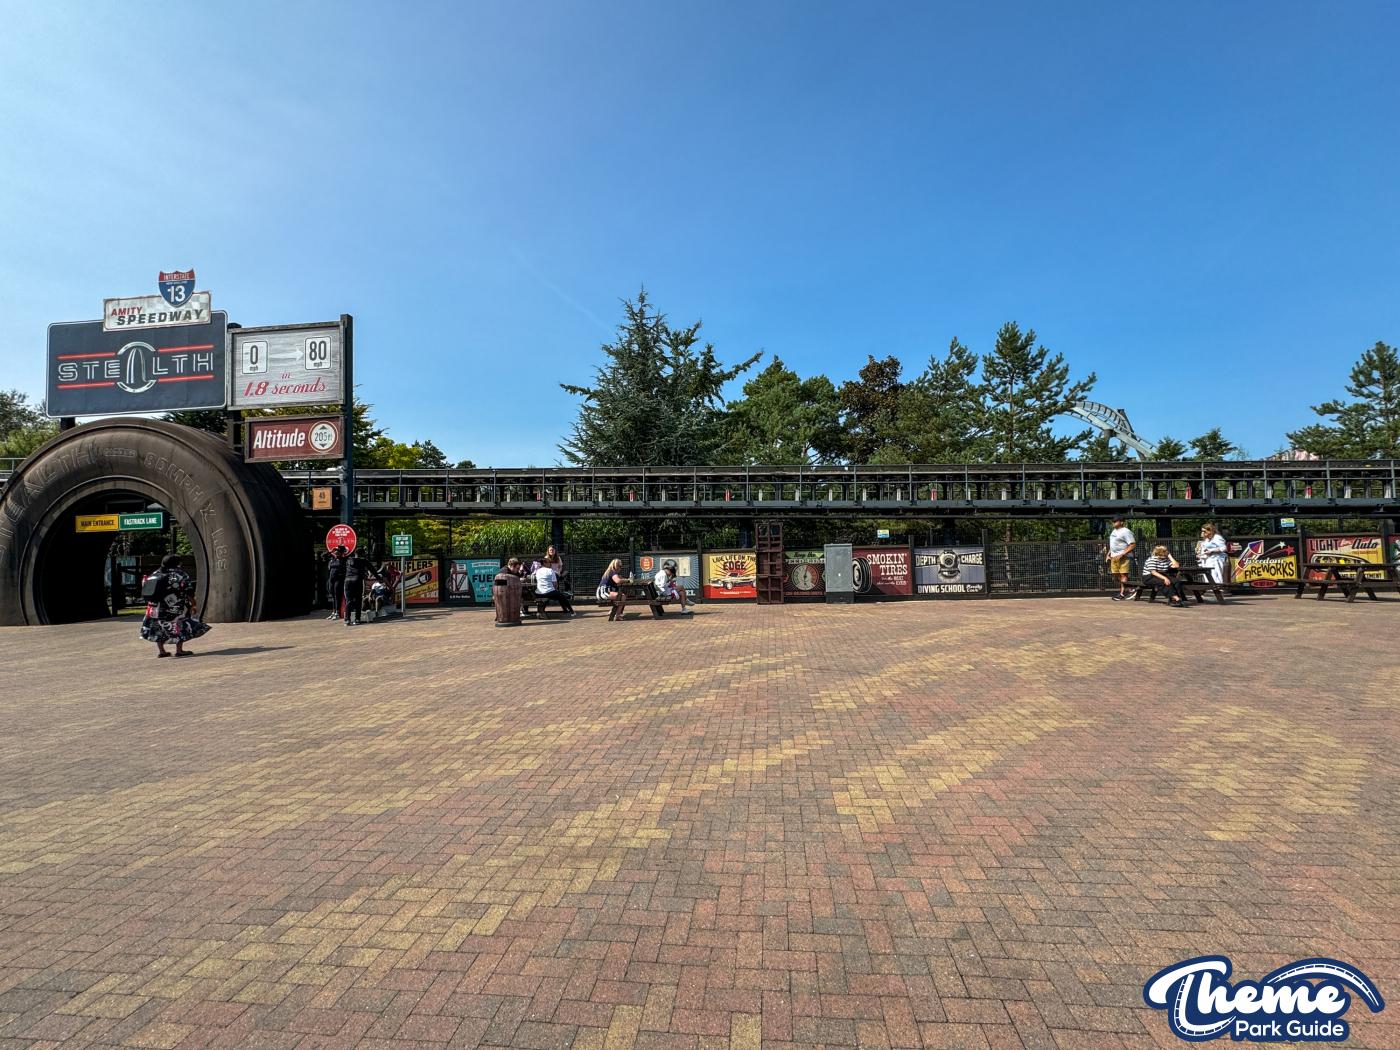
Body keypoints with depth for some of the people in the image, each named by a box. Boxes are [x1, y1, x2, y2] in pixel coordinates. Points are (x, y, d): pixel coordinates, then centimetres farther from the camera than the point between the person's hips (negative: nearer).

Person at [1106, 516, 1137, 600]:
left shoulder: (1126, 532, -11)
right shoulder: (1114, 531, 18)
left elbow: (1133, 545, -17)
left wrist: (1122, 554, -23)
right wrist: (1109, 553, 19)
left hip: (1123, 556, -9)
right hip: (1114, 556, 9)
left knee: (1123, 574, -9)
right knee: (1117, 575, 10)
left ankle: (1122, 594, -9)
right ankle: (1121, 590, 20)